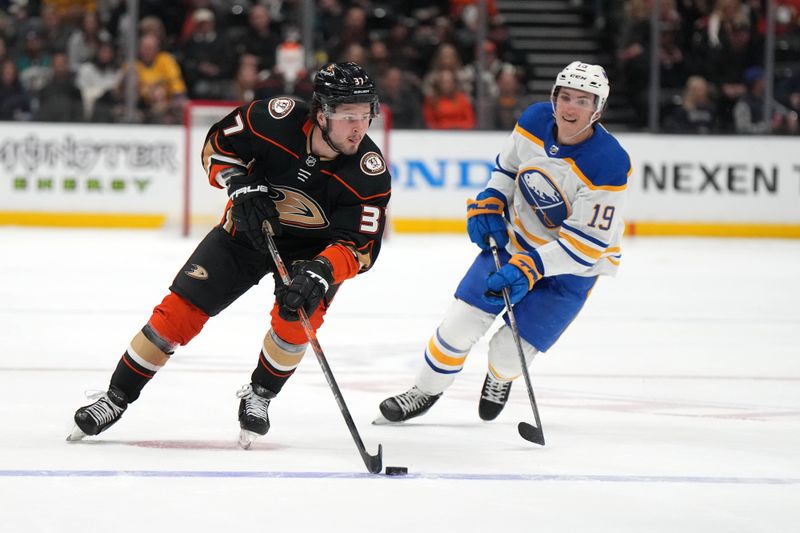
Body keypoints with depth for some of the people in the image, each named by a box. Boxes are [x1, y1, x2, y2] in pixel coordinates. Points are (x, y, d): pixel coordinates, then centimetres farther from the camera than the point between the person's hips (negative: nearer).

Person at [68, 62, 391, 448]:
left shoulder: (370, 174, -29)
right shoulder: (276, 120, -28)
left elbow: (359, 247, -28)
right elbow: (217, 145, -9)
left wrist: (320, 272, -45)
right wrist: (243, 187, -24)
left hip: (314, 247, -1)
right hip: (249, 227, 1)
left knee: (298, 316, -26)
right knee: (180, 310, -6)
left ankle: (258, 397, 3)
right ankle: (115, 398, 9)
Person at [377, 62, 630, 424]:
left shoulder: (608, 165, -29)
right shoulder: (535, 121, -12)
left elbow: (587, 243, -27)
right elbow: (508, 166, 10)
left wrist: (529, 268, -34)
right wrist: (488, 205, -6)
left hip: (570, 267, -4)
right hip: (513, 240, 4)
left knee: (508, 354, -6)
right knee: (461, 323, -1)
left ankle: (500, 379, 32)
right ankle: (425, 392, 24)